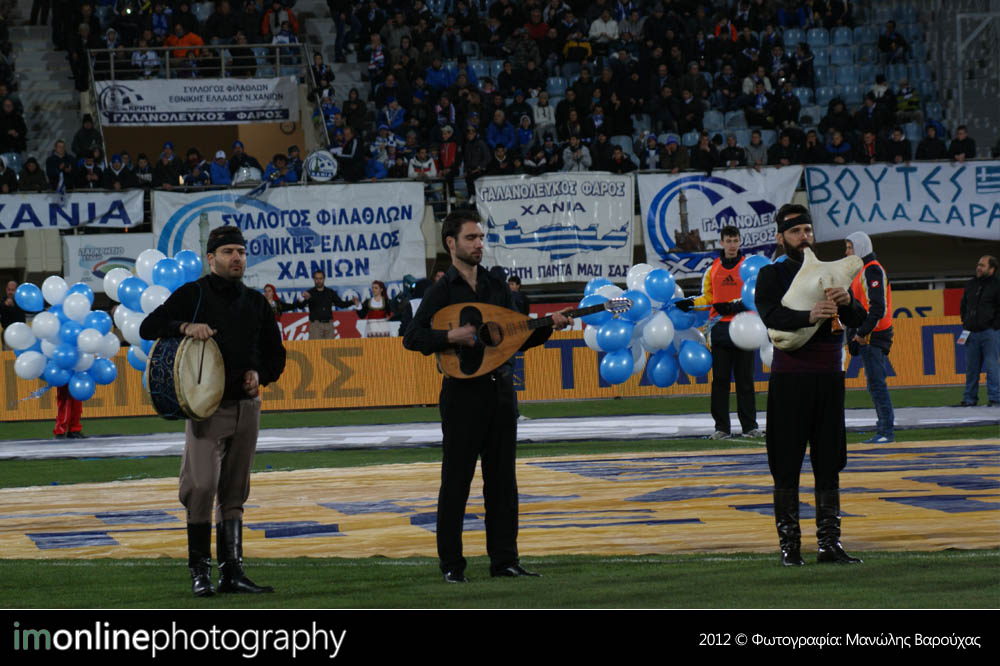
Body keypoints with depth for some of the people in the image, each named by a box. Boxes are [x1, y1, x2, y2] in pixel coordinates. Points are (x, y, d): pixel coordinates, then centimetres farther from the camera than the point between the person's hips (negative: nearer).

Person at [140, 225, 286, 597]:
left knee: (234, 493, 8)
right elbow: (149, 327, -4)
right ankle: (199, 571, -8)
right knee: (202, 485, -15)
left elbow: (275, 353, 22)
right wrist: (184, 327, -22)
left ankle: (232, 572, 10)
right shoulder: (193, 294, 2)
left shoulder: (256, 302, 16)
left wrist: (260, 374, 0)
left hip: (246, 407, 5)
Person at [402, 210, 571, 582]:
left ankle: (504, 560, 12)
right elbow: (412, 338, -12)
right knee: (456, 481, -1)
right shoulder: (442, 291, -4)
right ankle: (451, 564, 5)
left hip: (500, 388, 5)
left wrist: (547, 327, 2)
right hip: (463, 392, -5)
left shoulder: (498, 286, 13)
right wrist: (451, 336, -25)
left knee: (502, 479, 7)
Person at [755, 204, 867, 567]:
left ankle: (829, 543, 10)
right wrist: (809, 316, -34)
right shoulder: (771, 275, 2)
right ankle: (789, 543, 1)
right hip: (789, 377, -4)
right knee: (786, 465, -3)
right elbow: (770, 315, -17)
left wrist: (847, 302, -16)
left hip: (829, 377, 4)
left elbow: (858, 320, 7)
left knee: (829, 462, 6)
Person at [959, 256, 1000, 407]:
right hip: (972, 333, 5)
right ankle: (969, 399, 14)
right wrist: (965, 324, 14)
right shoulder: (970, 285, 14)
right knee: (971, 367, 7)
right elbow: (964, 306, 25)